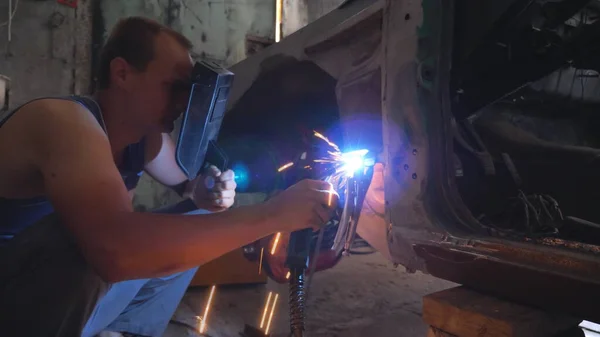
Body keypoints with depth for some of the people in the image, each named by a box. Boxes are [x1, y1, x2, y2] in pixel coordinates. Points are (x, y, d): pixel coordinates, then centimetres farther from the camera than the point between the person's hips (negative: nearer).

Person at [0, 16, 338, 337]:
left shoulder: (148, 137, -4)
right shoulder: (63, 119, -28)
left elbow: (186, 181, 13)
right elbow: (116, 250, -44)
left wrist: (208, 192, -14)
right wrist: (273, 213, -40)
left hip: (69, 291, 8)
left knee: (190, 238, 6)